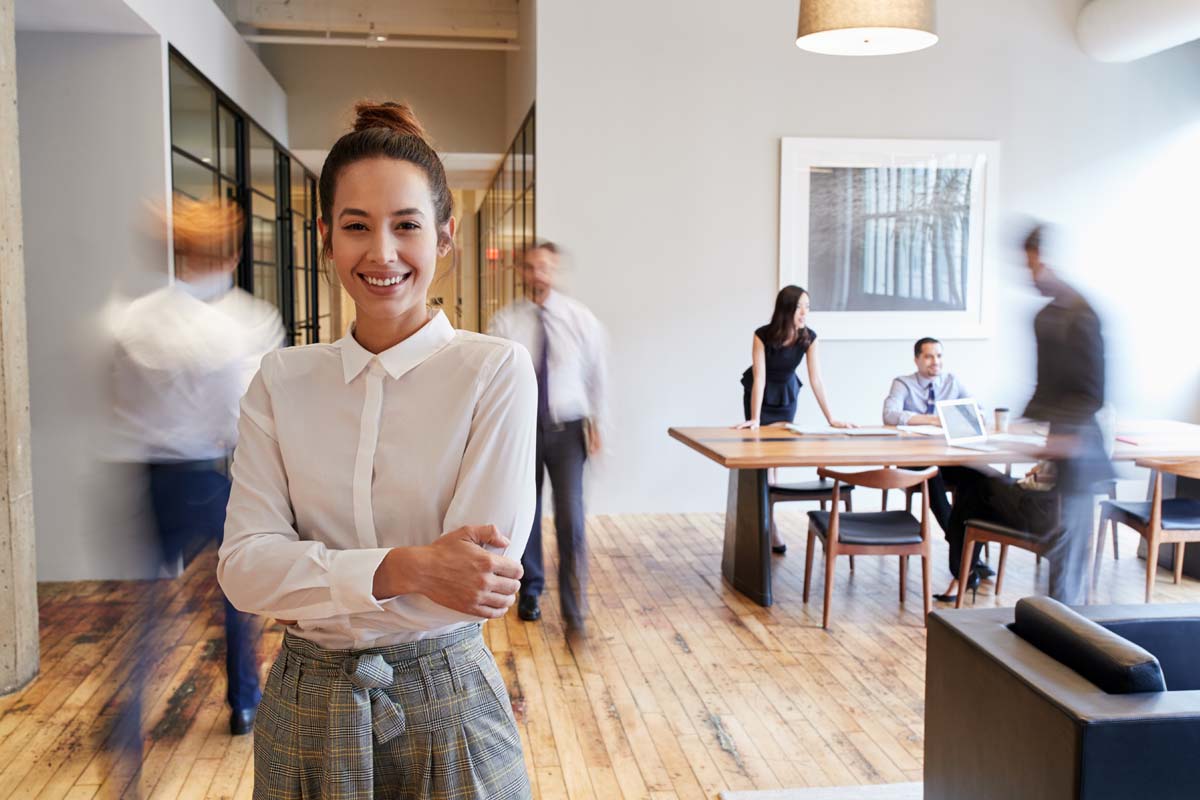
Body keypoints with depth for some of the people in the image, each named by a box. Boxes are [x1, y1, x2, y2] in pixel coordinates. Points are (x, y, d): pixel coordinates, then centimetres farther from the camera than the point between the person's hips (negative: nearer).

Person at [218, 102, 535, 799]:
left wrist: (310, 580, -11)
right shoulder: (281, 381, -1)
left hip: (445, 707, -3)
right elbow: (242, 566, -10)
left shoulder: (498, 370, -12)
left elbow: (482, 574, -17)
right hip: (306, 710, 3)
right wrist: (403, 568, -24)